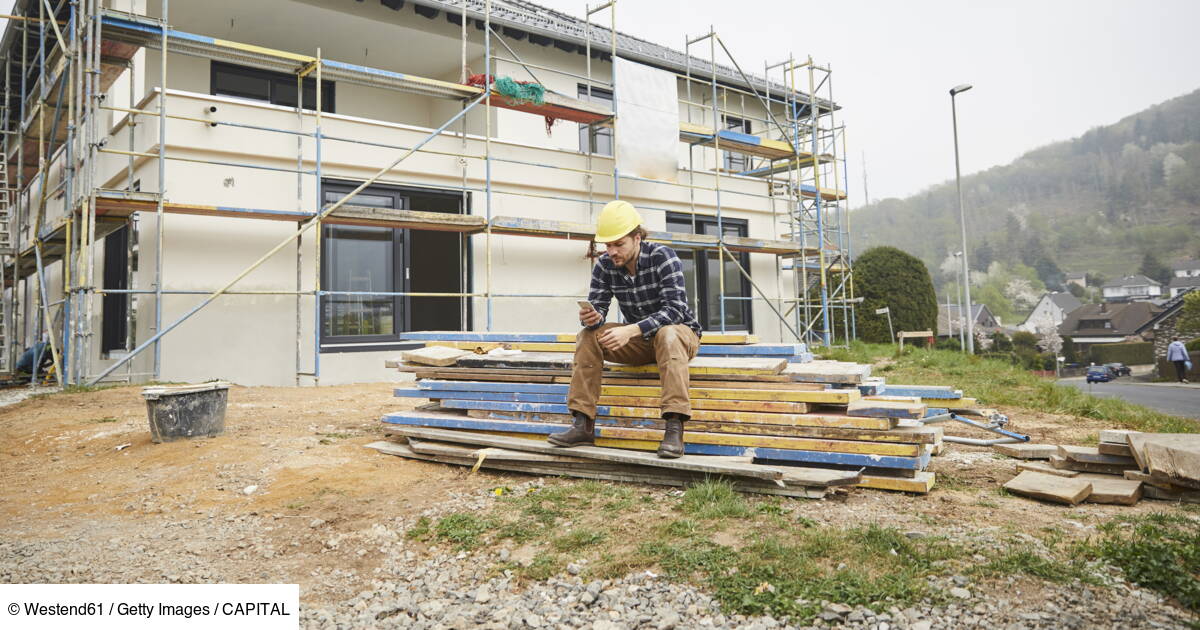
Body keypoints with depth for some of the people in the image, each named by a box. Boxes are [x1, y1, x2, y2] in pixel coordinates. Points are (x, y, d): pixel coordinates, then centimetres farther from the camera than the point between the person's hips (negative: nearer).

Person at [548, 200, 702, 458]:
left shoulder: (662, 257, -22)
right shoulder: (604, 265, -8)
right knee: (588, 336, -16)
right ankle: (584, 425, -17)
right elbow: (597, 307, -10)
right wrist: (591, 318, -36)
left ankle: (674, 428, -44)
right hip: (640, 341, 5)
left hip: (681, 333, -5)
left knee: (666, 334, -38)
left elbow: (675, 309, -30)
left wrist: (631, 331, -42)